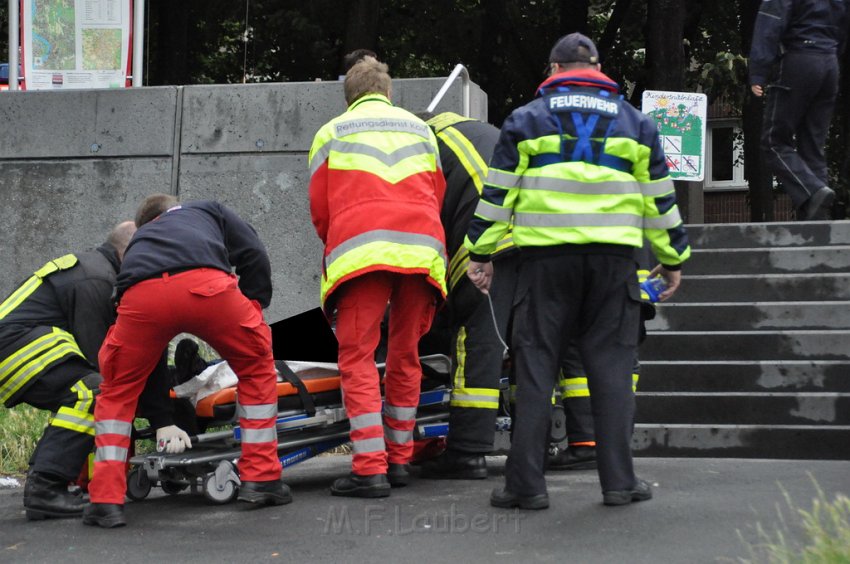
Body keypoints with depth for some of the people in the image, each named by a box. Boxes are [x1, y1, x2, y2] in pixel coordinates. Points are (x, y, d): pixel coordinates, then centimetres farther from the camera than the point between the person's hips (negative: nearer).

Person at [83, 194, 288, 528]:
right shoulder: (209, 212, 41)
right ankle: (260, 479, 22)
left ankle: (106, 500, 13)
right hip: (206, 285, -2)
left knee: (118, 390, 24)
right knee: (257, 367, 23)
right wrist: (253, 310, 29)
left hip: (141, 297, 2)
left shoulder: (139, 240, 45)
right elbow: (254, 256, 20)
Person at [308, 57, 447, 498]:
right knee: (404, 357, 14)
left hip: (360, 252, -3)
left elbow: (319, 207, 14)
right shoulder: (419, 128, 26)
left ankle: (370, 468, -14)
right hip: (422, 250, 4)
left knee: (357, 358, -4)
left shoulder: (332, 132, 17)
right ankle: (399, 458, 18)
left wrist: (336, 247, 32)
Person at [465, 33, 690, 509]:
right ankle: (619, 480, 5)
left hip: (546, 257, -1)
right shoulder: (633, 121, 13)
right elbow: (659, 196, 14)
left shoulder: (526, 119, 8)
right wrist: (673, 257, 21)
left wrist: (482, 252, 9)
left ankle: (527, 483, 1)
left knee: (536, 366, 2)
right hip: (614, 258, 1)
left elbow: (498, 193, 4)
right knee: (611, 365, 6)